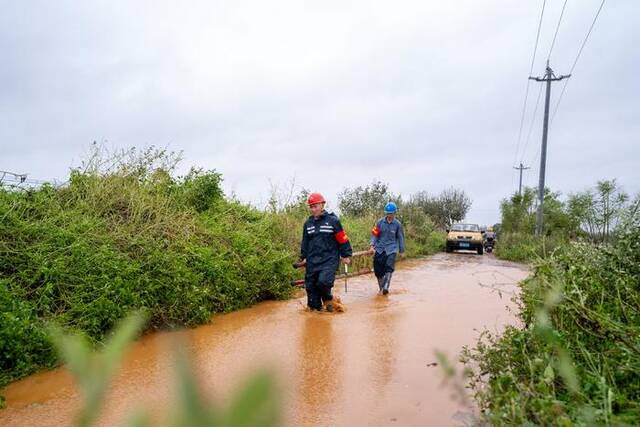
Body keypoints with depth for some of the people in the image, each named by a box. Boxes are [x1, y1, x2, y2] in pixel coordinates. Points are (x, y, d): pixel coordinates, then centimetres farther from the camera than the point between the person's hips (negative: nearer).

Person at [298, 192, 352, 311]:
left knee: (323, 281, -24)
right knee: (310, 286, 3)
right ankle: (315, 308, 19)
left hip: (329, 260, -5)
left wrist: (346, 255, 1)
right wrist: (303, 257, 21)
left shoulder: (333, 220, -4)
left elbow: (343, 239, -1)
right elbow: (305, 242, 22)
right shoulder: (308, 223, 11)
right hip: (312, 261, 5)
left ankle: (328, 299, 6)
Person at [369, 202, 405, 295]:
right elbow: (374, 234, 1)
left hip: (391, 249, -1)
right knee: (378, 270, 2)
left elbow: (400, 237, 8)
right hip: (379, 249, 1)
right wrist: (372, 246, -11)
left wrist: (402, 251, 12)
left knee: (389, 268, -18)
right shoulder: (380, 222, -1)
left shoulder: (397, 224, 0)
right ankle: (381, 287, 19)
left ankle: (385, 287, -21)